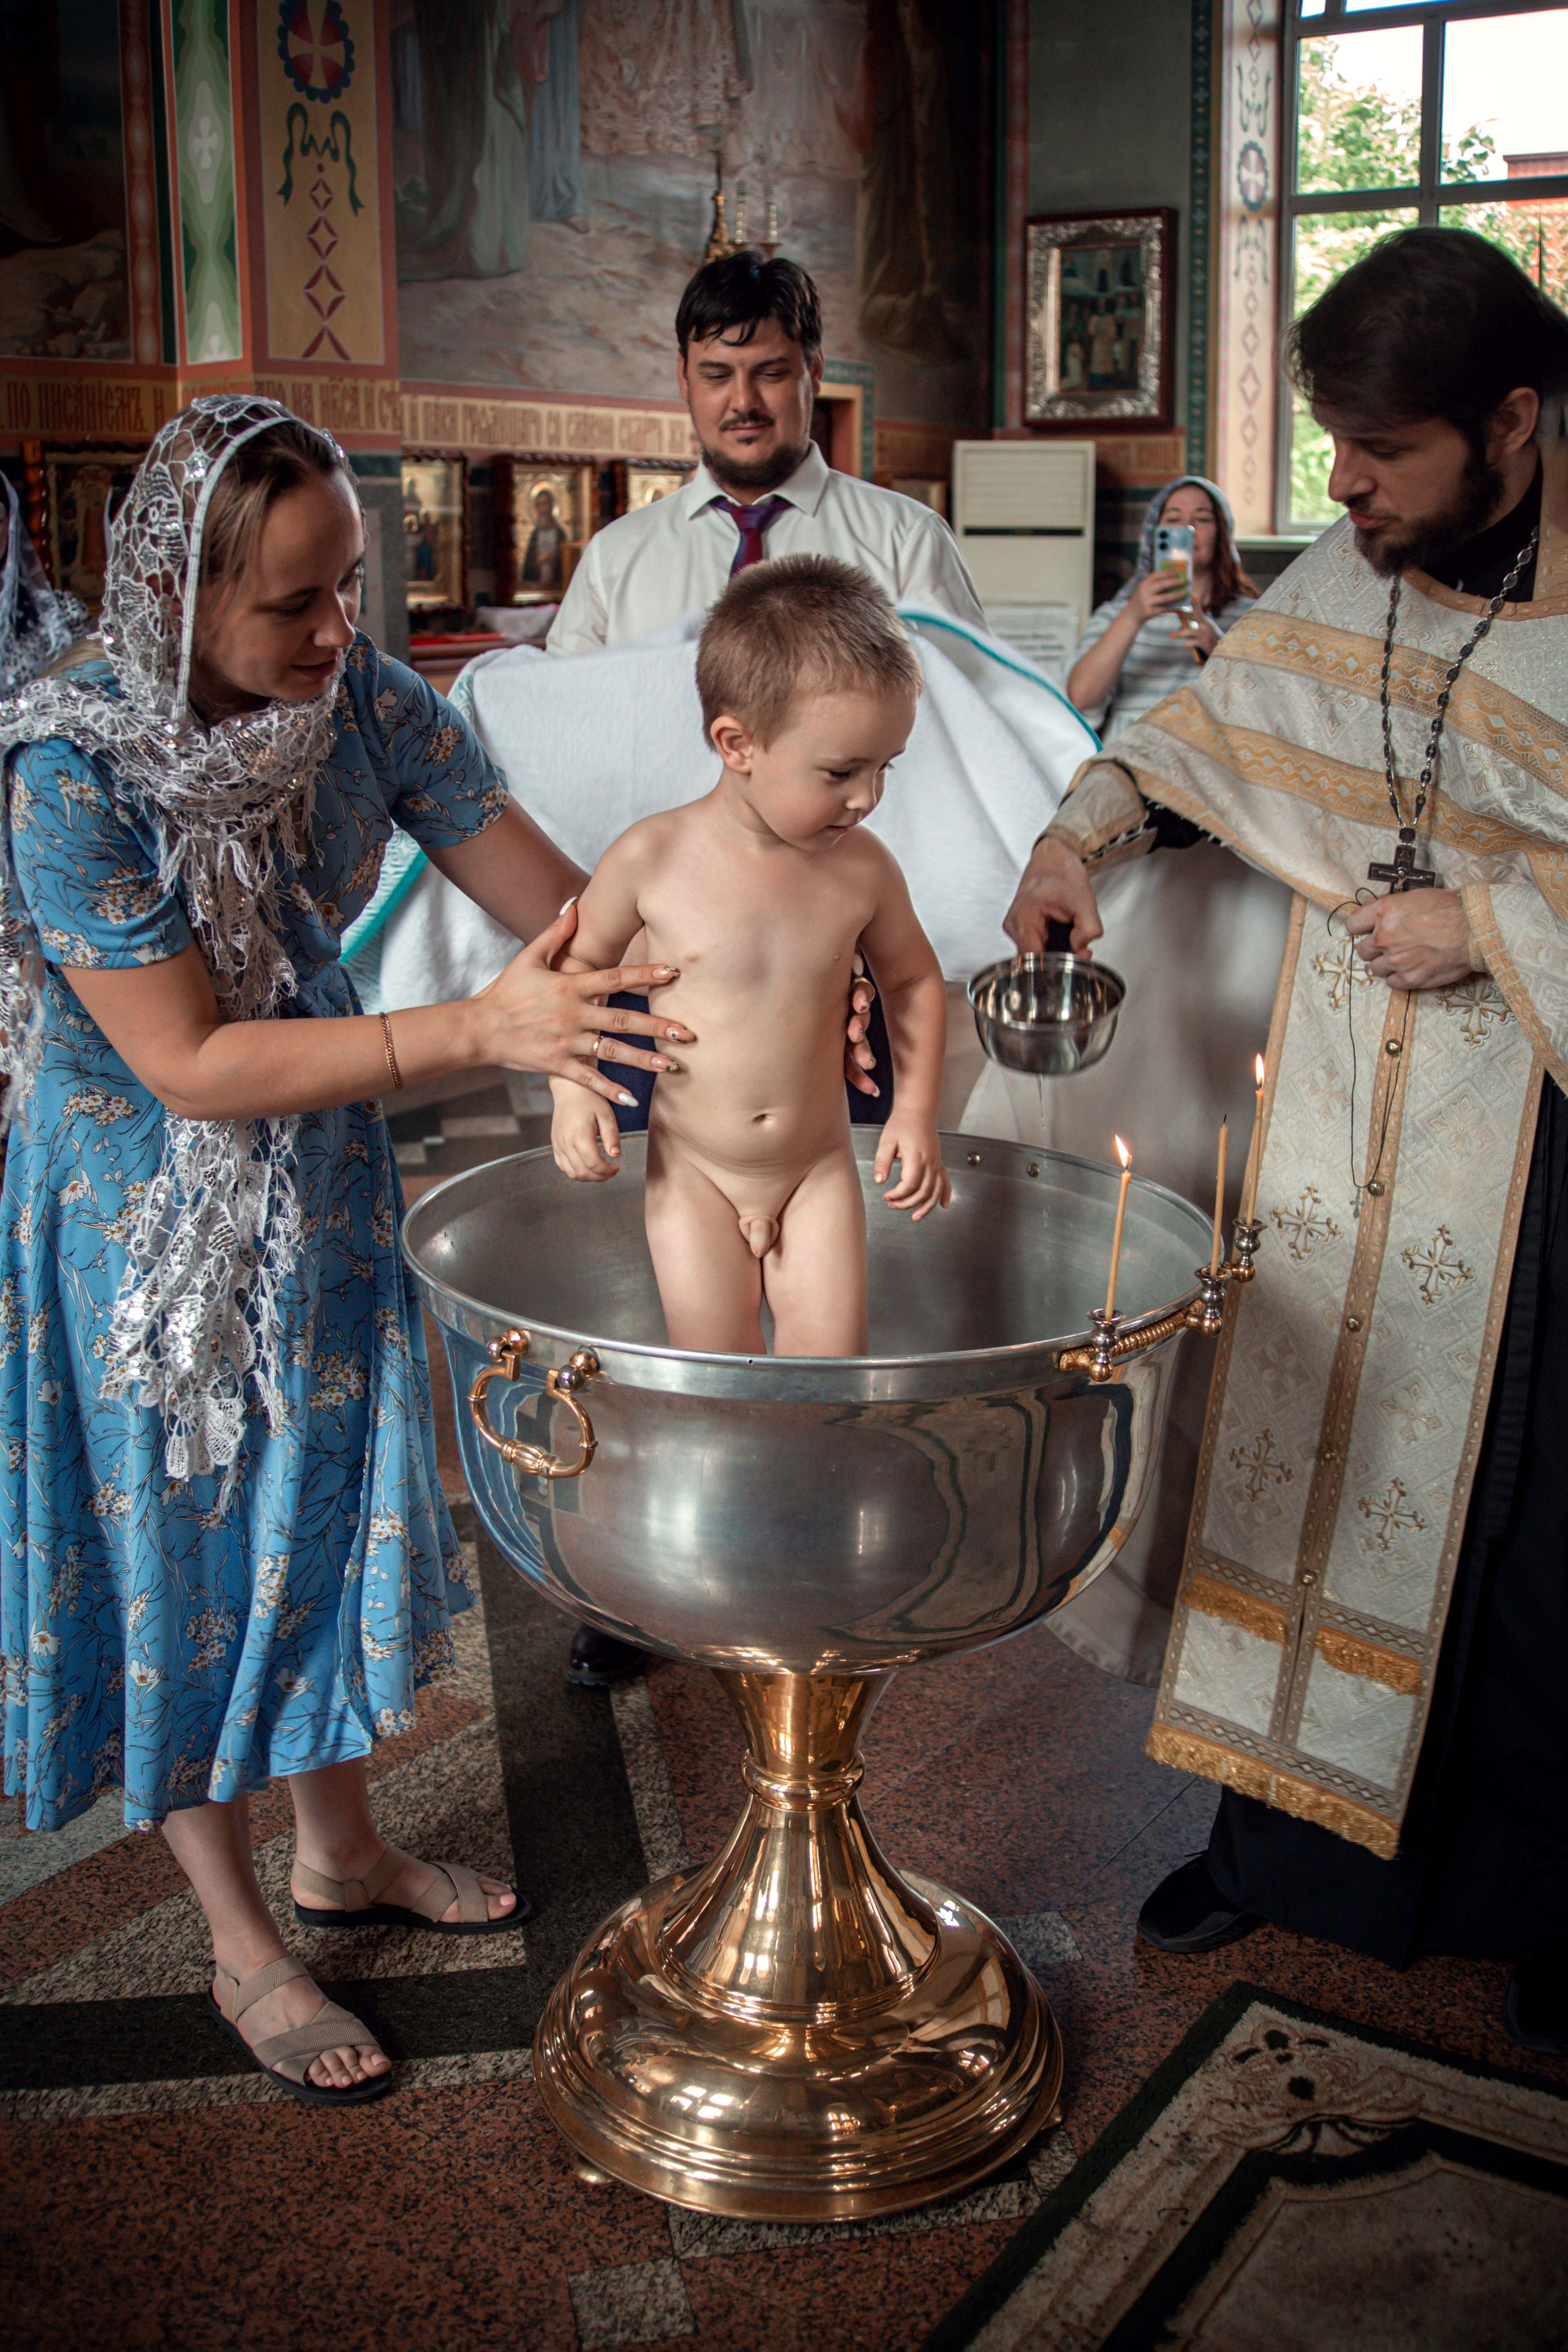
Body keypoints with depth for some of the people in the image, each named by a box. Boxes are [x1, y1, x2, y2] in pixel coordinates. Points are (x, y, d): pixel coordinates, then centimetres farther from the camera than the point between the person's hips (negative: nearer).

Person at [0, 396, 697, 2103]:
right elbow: (189, 1065, -28)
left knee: (331, 1510, 19)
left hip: (321, 1191, 6)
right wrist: (477, 1033, -35)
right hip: (143, 1228, -5)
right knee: (179, 1554, 10)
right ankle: (243, 1945, 31)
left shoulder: (362, 703, -12)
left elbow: (565, 908, -9)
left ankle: (341, 1852, 43)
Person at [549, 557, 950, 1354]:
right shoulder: (654, 859, -14)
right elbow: (574, 961, 2)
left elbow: (913, 976, 11)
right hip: (694, 1175, -2)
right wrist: (573, 1086, -9)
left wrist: (916, 1110, 5)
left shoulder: (863, 870, -7)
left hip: (819, 1171, 2)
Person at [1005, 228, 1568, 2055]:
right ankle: (1287, 1824, 30)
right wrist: (1085, 830, 2)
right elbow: (1210, 719, 16)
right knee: (1304, 1436, 12)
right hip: (1346, 1098, 5)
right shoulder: (1349, 574, 3)